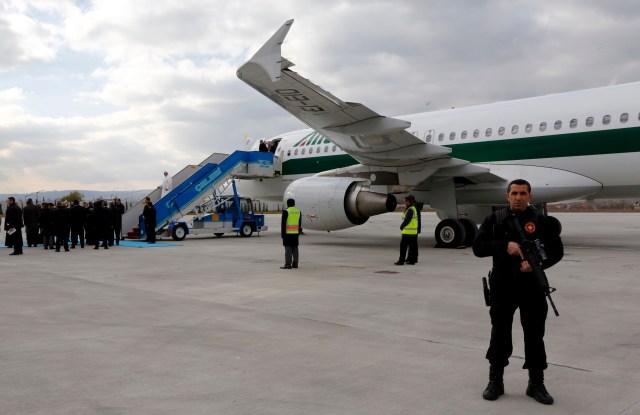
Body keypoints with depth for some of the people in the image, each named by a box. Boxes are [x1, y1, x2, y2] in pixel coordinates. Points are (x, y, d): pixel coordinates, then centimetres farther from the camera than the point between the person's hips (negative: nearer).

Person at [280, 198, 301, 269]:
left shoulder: (286, 212, -10)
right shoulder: (298, 211, 10)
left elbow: (283, 223, -11)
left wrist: (282, 233, -7)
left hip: (288, 233, -6)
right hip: (295, 233, 6)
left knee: (288, 248, -5)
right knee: (295, 248, 10)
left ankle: (288, 264, -7)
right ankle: (295, 264, 14)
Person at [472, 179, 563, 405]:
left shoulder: (541, 221, 1)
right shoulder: (494, 220, 3)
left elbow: (556, 250, 3)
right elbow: (478, 247, -2)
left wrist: (537, 263, -16)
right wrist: (505, 245, -17)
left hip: (532, 286, 0)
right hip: (502, 286, 0)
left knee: (534, 334, 8)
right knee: (500, 334, 9)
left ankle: (536, 383, 22)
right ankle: (495, 381, 22)